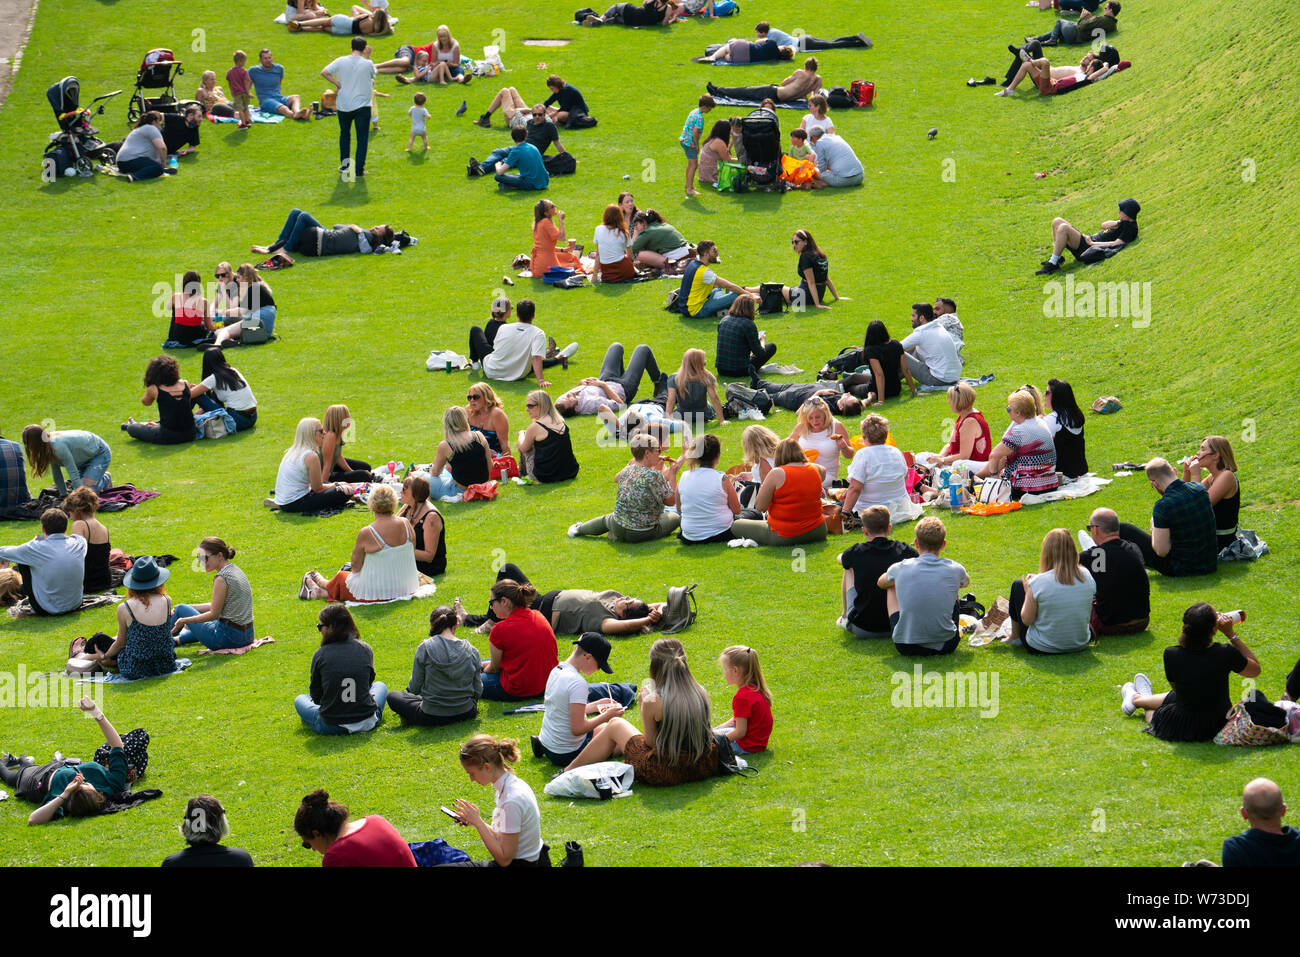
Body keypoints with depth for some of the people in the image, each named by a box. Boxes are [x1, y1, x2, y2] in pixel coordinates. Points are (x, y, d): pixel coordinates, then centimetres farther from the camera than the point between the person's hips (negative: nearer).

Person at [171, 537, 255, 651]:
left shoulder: (222, 578, -19)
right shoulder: (235, 569, 8)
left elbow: (214, 614, -14)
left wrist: (184, 620, -5)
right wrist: (191, 608, 21)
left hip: (229, 638, -9)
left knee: (181, 609, 11)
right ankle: (178, 639, 51)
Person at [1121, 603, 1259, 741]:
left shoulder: (1171, 655, -23)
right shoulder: (1226, 654, -26)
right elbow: (1255, 670, -5)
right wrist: (1231, 635, -7)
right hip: (1220, 725, 2)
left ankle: (1135, 699, 67)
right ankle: (1136, 699, 62)